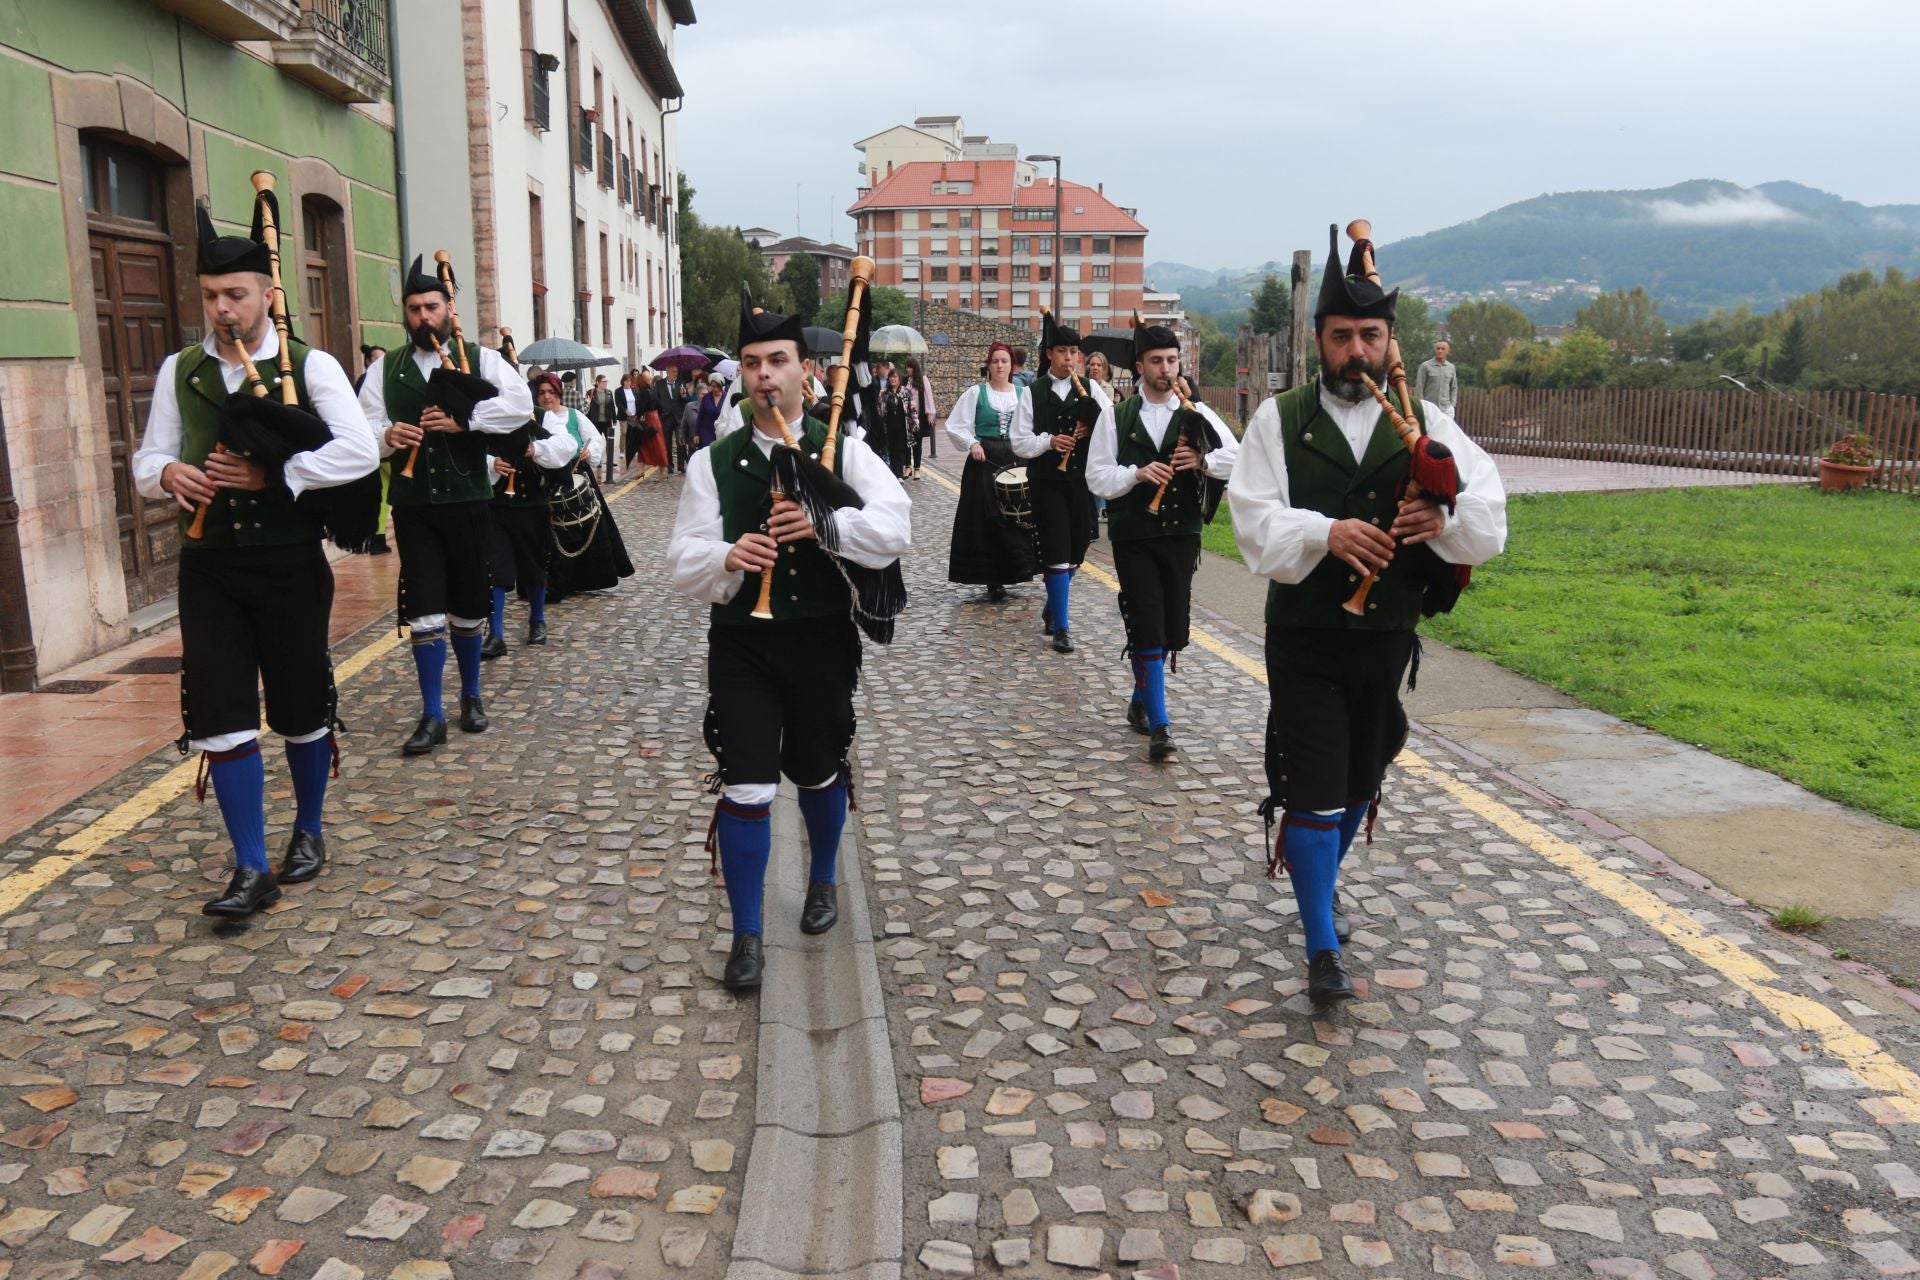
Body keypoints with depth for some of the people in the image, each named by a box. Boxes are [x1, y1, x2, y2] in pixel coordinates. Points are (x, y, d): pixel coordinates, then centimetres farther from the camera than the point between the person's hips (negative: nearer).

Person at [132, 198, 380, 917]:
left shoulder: (310, 366, -4)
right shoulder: (179, 372, 8)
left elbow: (361, 453, -16)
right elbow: (147, 463, 11)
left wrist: (270, 474, -21)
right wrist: (169, 474, -13)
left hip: (288, 566, -3)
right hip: (208, 569, 3)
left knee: (302, 710, 10)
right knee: (220, 716, -3)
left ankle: (308, 833, 32)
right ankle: (251, 870, 5)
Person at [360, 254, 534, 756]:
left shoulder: (482, 359, 1)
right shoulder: (386, 368, 8)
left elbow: (519, 404, -15)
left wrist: (464, 419, -25)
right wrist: (386, 434, -19)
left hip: (467, 501, -1)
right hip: (412, 503, 1)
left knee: (468, 607, 11)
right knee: (423, 611, -1)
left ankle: (471, 696, 32)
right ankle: (432, 716, 7)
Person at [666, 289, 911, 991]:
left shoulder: (844, 451, -1)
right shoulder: (713, 463, 1)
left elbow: (894, 528, -13)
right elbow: (684, 559, -5)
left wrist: (825, 526, -29)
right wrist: (727, 558, -27)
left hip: (822, 641, 0)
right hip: (741, 643, 0)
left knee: (820, 773, 17)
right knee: (746, 785, -3)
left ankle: (822, 881, 45)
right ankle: (746, 935, 11)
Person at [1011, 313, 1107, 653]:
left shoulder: (1091, 391, 6)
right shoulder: (1033, 394, 1)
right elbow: (1020, 442, -2)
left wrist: (1091, 430, -15)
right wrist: (1049, 441, -17)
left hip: (1082, 480, 3)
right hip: (1047, 482, -3)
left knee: (1075, 551, 11)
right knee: (1057, 552, -7)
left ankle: (1052, 610, 32)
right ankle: (1061, 626, -2)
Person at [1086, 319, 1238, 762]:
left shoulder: (1196, 415, 4)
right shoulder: (1116, 417, 1)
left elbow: (1238, 458, 1)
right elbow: (1097, 477, -3)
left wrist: (1203, 461, -17)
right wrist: (1137, 474, -19)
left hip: (1182, 534, 3)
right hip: (1133, 536, -2)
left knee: (1173, 628, 9)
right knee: (1148, 628, -7)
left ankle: (1140, 700, 33)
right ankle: (1158, 725, -1)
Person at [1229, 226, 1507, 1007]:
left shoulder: (1425, 423, 3)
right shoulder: (1279, 420, -3)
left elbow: (1490, 519, -5)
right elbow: (1256, 523, -12)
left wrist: (1445, 518, -27)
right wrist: (1325, 534, -30)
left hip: (1387, 639, 3)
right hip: (1304, 641, -3)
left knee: (1358, 786, 18)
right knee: (1311, 791, -4)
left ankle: (1317, 888, 44)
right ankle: (1323, 948, 9)